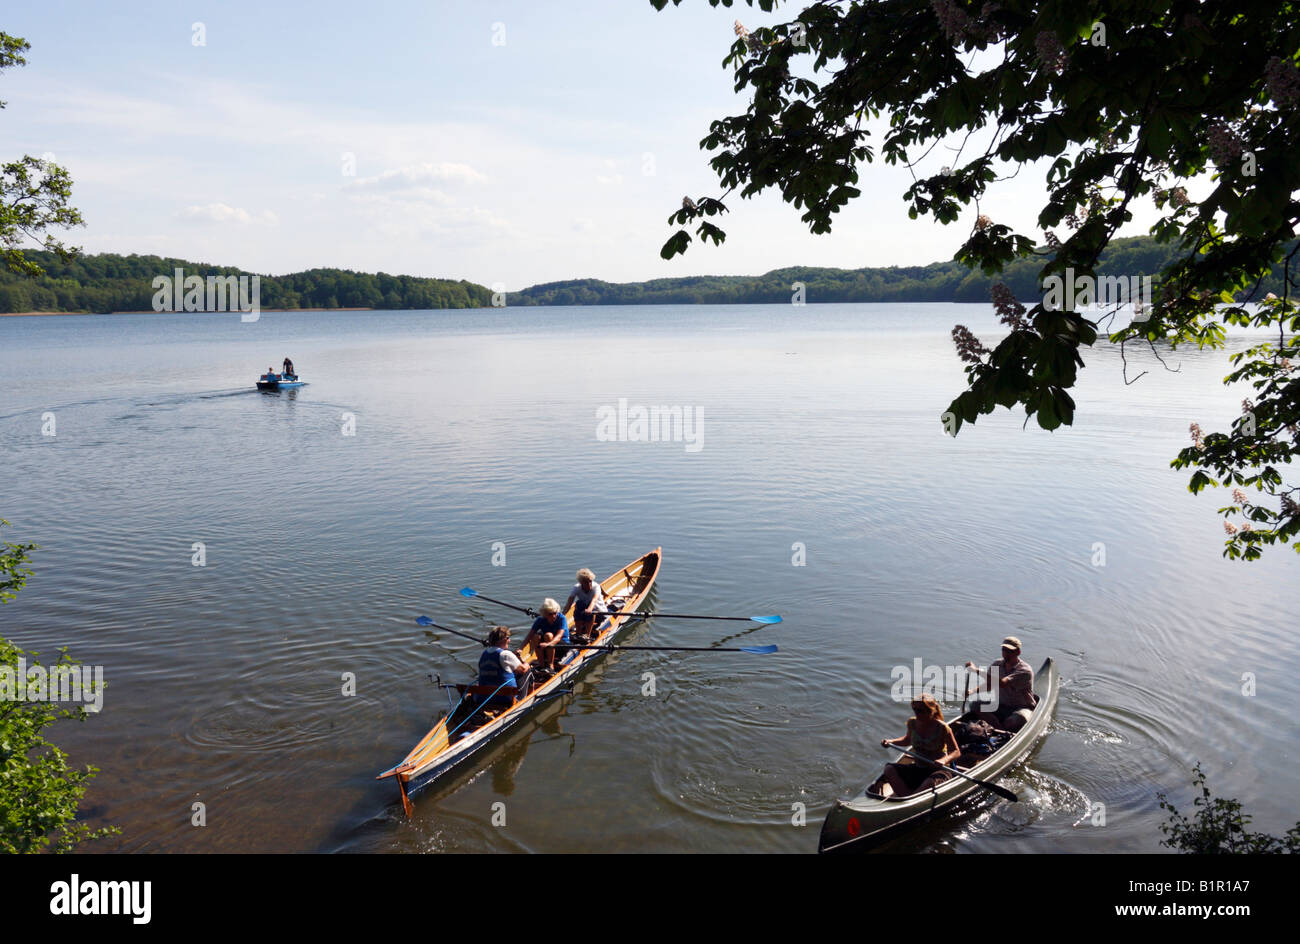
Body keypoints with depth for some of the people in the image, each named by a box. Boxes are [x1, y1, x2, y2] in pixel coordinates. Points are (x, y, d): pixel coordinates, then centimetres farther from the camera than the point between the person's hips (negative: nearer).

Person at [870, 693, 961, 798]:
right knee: (889, 768, -18)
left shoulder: (942, 728, -14)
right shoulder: (912, 723, 0)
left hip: (938, 770, -5)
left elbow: (956, 752, -10)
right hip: (917, 769, 5)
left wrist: (944, 760, -31)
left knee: (930, 783, -40)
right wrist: (891, 741, 5)